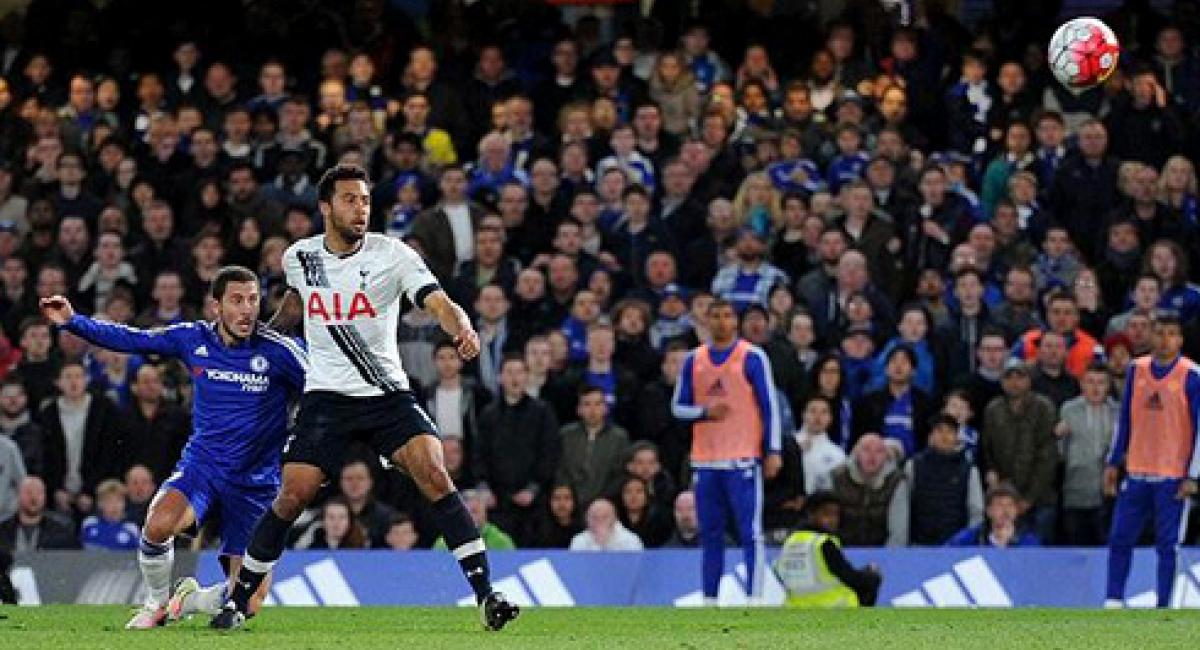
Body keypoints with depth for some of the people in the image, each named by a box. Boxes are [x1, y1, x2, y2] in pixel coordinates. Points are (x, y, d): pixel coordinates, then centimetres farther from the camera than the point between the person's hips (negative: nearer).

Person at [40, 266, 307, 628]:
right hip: (201, 465, 1)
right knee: (159, 524, -32)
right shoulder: (193, 339, -4)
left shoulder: (278, 351, -13)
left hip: (254, 483, -1)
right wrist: (73, 322, -5)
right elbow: (128, 339, 5)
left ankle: (189, 600, 31)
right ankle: (156, 605, -2)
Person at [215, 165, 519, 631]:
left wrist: (462, 329, -41)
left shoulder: (392, 254, -7)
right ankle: (237, 601, 9)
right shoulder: (299, 256, 2)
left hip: (387, 394, -1)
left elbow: (437, 302, -21)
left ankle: (486, 594, -18)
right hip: (326, 395, 1)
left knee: (434, 474, -20)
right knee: (292, 496, -8)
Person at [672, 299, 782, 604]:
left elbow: (770, 406, -1)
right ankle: (709, 599, 13)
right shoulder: (694, 361, 11)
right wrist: (705, 412, -8)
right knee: (710, 533, 8)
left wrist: (773, 451, -8)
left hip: (743, 459, -4)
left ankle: (754, 599, -11)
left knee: (750, 532, -9)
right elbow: (678, 406, 14)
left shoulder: (752, 357, 0)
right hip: (705, 461, 4)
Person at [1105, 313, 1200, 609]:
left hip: (1173, 475, -4)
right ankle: (1112, 602, 11)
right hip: (1137, 471, 4)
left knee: (1168, 545, -2)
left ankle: (1163, 608, 2)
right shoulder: (1137, 370, 8)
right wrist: (1113, 462, 11)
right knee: (1120, 538, 3)